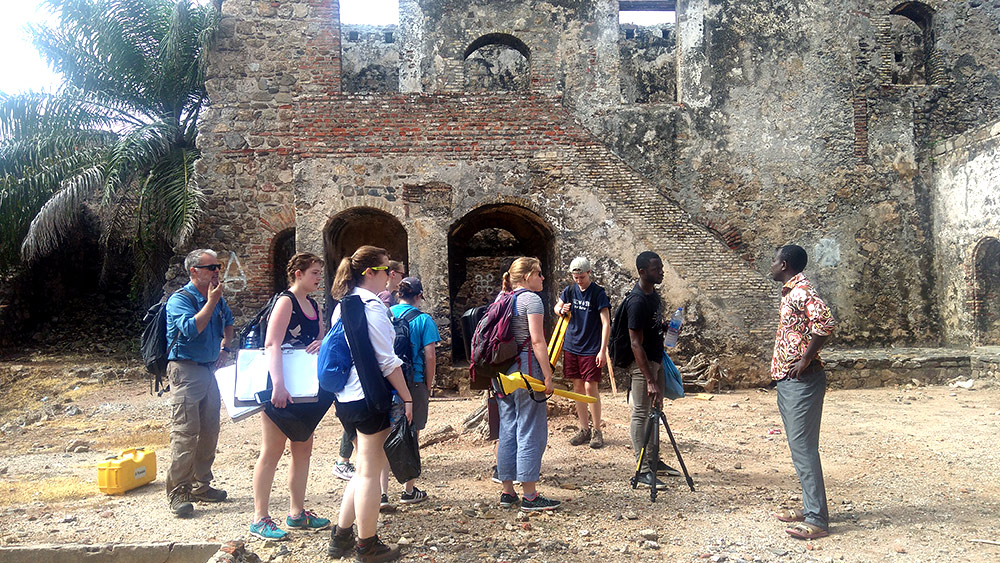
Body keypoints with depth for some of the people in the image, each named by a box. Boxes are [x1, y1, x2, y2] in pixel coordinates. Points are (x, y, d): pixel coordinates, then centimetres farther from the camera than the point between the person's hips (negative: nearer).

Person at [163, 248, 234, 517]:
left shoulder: (218, 299, 12)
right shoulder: (180, 299, -10)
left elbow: (228, 323, 32)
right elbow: (191, 329, -26)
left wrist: (225, 347, 17)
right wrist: (211, 301, -19)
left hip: (209, 371, 8)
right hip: (185, 370, -7)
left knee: (209, 431, 10)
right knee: (185, 432, -9)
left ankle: (201, 486, 22)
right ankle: (178, 493, -2)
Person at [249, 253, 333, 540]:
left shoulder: (314, 305, 12)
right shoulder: (285, 302, -13)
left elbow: (322, 339, 16)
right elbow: (272, 345, -23)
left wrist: (321, 343, -9)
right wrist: (278, 384, -33)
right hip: (280, 388, -8)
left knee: (303, 449, 12)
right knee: (272, 452, -1)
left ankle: (297, 512, 24)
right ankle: (259, 519, 9)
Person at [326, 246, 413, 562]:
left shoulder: (343, 304, 12)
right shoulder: (372, 306, -15)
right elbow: (388, 361, -17)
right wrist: (407, 398, -12)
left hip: (347, 398, 9)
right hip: (370, 397, -9)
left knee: (366, 469, 20)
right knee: (370, 472, 2)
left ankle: (341, 536, 27)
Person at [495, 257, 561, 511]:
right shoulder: (531, 299, -9)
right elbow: (537, 340, -17)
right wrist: (547, 375, -15)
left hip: (502, 372, 8)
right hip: (526, 369, -8)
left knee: (507, 430, 12)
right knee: (530, 431, -2)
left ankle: (507, 492, 18)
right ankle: (529, 496, 2)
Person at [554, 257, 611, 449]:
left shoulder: (598, 293, -9)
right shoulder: (569, 290, 5)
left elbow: (606, 323, -11)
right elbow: (557, 307, 21)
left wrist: (603, 350, -17)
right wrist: (561, 310, -4)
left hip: (591, 349, -5)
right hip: (571, 346, 5)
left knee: (590, 387, -5)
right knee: (577, 387, 9)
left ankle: (597, 431, 7)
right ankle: (584, 429, 18)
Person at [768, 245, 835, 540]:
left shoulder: (801, 291, -15)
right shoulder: (790, 292, 17)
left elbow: (825, 322, -29)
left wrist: (806, 359, -22)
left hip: (802, 380, -11)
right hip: (788, 381, 11)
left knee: (803, 447, -8)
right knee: (798, 446, 15)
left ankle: (817, 520, -2)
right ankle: (810, 508, 25)